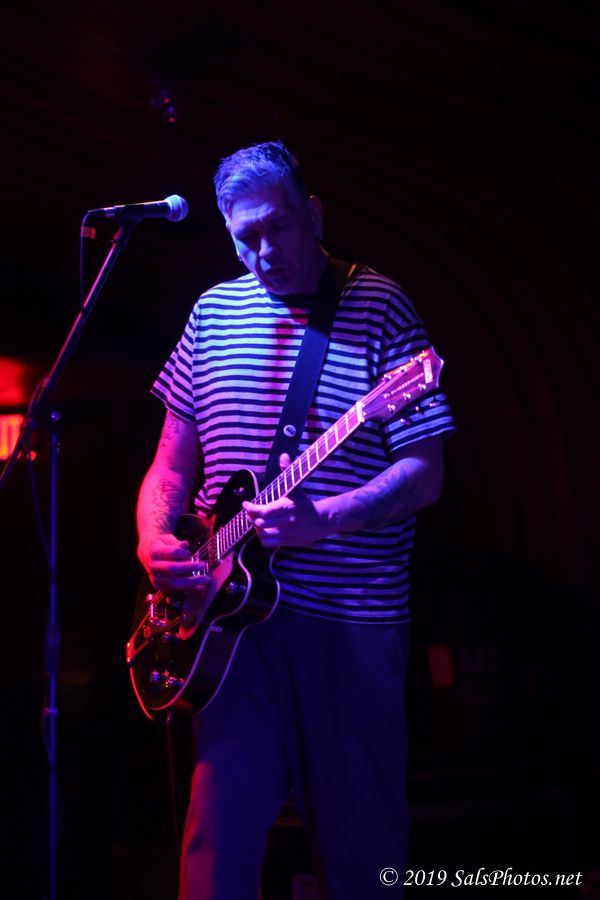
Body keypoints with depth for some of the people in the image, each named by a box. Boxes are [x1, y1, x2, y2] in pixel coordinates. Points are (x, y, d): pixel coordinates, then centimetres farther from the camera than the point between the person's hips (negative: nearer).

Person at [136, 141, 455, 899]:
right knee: (219, 837, 0)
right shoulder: (214, 312, 10)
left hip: (354, 621, -2)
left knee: (361, 834, 9)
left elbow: (425, 474, -7)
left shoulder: (379, 309, -3)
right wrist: (154, 538, -5)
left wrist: (322, 520, -22)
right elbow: (172, 462, 15)